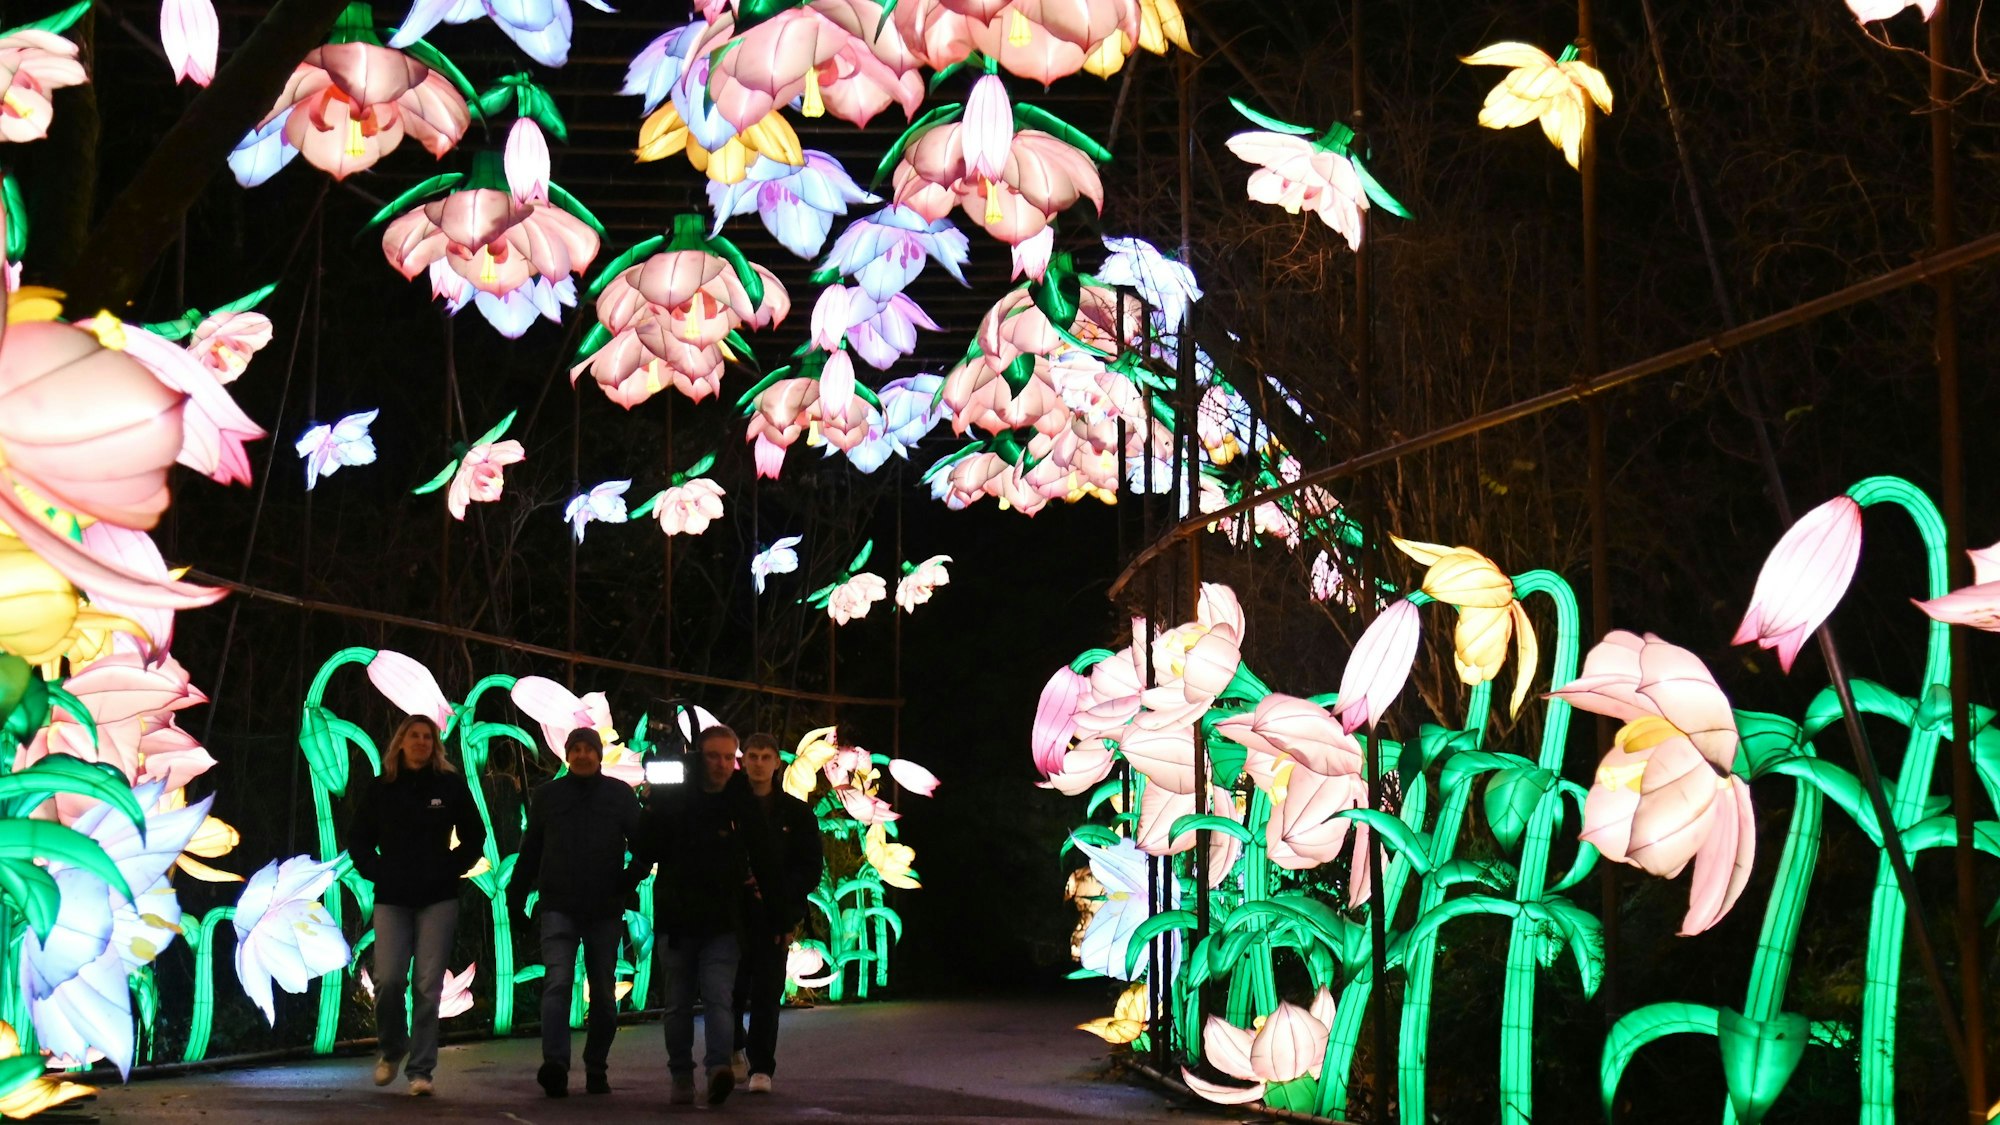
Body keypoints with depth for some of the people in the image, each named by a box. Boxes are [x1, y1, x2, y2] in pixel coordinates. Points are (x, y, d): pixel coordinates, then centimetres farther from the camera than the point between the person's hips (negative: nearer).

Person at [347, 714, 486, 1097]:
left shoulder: (451, 786, 4)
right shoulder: (379, 789, 7)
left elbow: (474, 835, 11)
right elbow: (358, 838, 15)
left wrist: (453, 869, 0)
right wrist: (374, 872, 2)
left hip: (438, 898, -1)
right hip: (392, 899, 1)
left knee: (429, 984, -4)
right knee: (388, 978, -8)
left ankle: (421, 1069, 2)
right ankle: (391, 1049, 19)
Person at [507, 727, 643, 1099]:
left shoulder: (620, 794, 6)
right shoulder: (547, 795, 9)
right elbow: (530, 851, 13)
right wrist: (516, 898, 10)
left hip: (605, 908, 1)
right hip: (558, 907, -1)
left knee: (603, 991, 8)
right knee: (558, 982, -17)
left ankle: (596, 1068, 18)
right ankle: (555, 1063, -26)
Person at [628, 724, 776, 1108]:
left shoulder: (743, 804, 4)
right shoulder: (670, 798, 1)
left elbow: (762, 859, 11)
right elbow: (645, 852, 3)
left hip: (723, 921, -1)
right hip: (675, 919, 1)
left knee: (718, 998, -13)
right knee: (679, 1004, 8)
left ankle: (719, 1068, -26)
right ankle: (682, 1077, 17)